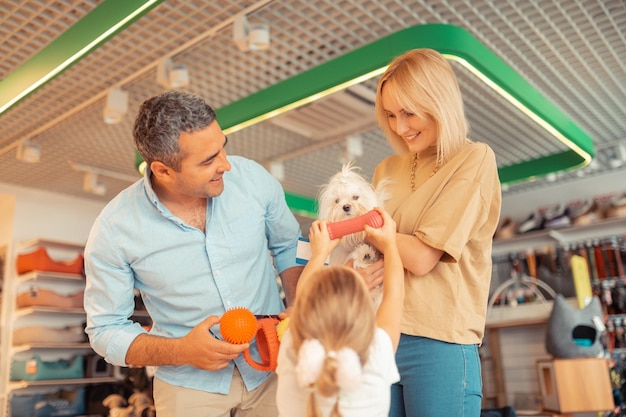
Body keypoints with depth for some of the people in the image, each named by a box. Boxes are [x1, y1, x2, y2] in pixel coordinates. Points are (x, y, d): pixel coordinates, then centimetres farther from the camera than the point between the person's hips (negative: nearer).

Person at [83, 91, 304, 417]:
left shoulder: (252, 177, -15)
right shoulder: (113, 230, -20)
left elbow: (288, 246, 2)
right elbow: (106, 330, -9)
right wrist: (181, 351, -25)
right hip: (191, 387, -2)